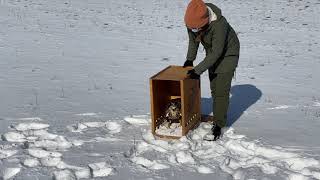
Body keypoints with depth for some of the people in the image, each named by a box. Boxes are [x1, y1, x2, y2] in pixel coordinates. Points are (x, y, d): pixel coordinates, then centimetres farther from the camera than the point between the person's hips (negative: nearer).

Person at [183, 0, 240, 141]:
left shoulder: (219, 25, -38)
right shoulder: (191, 20, -18)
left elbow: (217, 52, -33)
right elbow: (193, 40, 1)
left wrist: (198, 70, -31)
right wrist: (190, 59, 0)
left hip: (227, 54, -7)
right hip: (212, 53, 7)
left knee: (221, 90, -9)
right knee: (214, 88, 11)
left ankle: (218, 125, -3)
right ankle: (220, 117, 25)